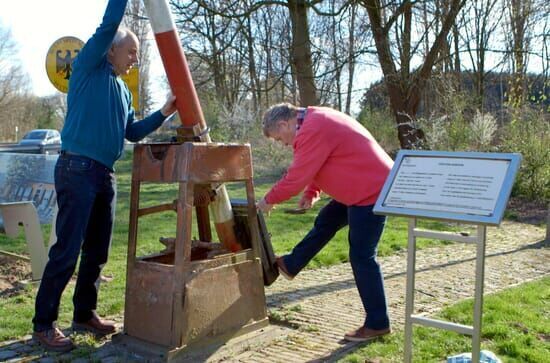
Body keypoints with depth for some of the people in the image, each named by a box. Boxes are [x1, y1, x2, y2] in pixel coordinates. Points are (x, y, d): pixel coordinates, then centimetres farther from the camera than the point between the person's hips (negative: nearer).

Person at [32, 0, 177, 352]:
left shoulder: (124, 91, 21)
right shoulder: (88, 68, 1)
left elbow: (132, 132, 22)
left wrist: (163, 114, 11)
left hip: (106, 175, 8)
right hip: (77, 169, -8)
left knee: (97, 250, 10)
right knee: (67, 250, -8)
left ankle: (85, 313, 22)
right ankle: (44, 323, 1)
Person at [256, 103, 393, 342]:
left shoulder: (312, 131, -20)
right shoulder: (317, 121, 13)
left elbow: (296, 178, -18)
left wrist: (269, 200, -3)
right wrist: (312, 192, 9)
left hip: (372, 191, -11)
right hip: (362, 187, 11)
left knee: (361, 257, -4)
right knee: (325, 222, 21)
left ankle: (377, 324, 6)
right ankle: (290, 266, 37)